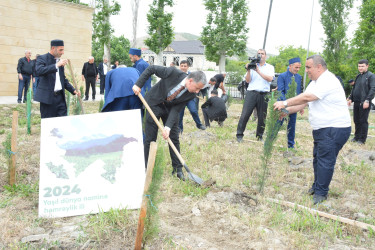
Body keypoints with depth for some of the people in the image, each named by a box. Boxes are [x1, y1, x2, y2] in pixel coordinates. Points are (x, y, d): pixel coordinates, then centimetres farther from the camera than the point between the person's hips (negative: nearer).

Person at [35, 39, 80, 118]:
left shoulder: (60, 61, 15)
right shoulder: (42, 58, -3)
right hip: (47, 97, -5)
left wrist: (73, 90, 10)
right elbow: (39, 71, -24)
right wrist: (56, 65, -28)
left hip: (60, 96, 5)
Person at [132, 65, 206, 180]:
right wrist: (138, 84, -22)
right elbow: (151, 69, -19)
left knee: (174, 138, 4)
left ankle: (178, 169, 17)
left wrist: (168, 126, -28)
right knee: (150, 139, 1)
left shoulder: (191, 95, -19)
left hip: (171, 108, 3)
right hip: (155, 103, -3)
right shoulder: (173, 72, -30)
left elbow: (176, 109, -17)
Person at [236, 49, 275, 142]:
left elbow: (270, 79, -6)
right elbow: (247, 80, 6)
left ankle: (260, 136, 16)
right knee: (245, 114, -7)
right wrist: (248, 70, -10)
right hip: (251, 93, 0)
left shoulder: (270, 67, 12)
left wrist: (258, 71, -11)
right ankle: (239, 135, -1)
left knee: (262, 117, 3)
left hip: (263, 95, 1)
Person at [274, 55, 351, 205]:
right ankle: (317, 186, 29)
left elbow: (306, 97, -24)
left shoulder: (328, 81, -17)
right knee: (318, 158, 16)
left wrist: (285, 103, -17)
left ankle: (321, 193, 0)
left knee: (325, 161, -8)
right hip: (322, 129, 10)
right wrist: (287, 110, -1)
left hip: (335, 129, -10)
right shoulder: (315, 83, 17)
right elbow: (303, 103, 14)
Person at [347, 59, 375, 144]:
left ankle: (362, 139, 5)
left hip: (364, 103, -7)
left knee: (363, 121, -1)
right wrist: (350, 98, 15)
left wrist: (367, 100, -21)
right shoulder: (358, 76, 16)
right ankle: (357, 137, 23)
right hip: (356, 102, 7)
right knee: (356, 120, 12)